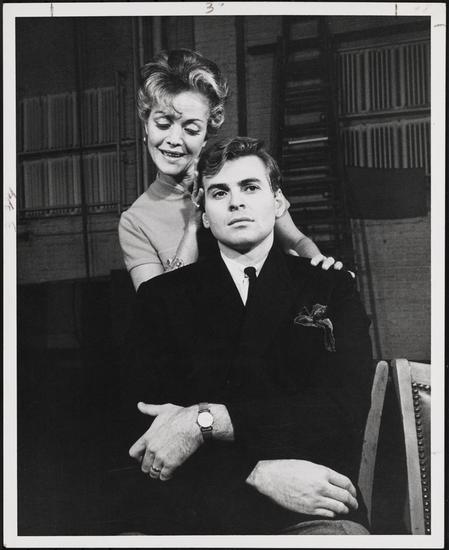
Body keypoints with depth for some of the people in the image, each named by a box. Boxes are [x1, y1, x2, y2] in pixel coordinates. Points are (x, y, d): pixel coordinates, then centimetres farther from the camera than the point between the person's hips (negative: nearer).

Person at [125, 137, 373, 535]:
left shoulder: (332, 289, 10)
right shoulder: (161, 296, 11)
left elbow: (345, 408, -4)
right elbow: (144, 426, 1)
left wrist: (204, 420, -14)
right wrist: (259, 473, -16)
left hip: (312, 511, -1)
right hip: (197, 509, 1)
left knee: (341, 532, -32)